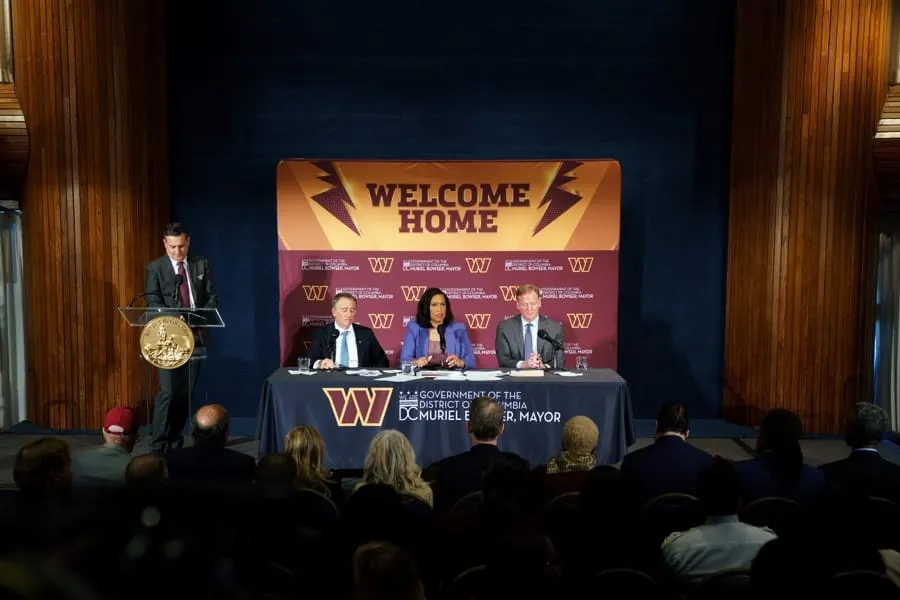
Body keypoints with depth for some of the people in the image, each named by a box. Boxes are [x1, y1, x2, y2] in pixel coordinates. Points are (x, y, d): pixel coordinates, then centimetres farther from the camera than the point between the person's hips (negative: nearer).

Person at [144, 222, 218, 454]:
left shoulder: (201, 264, 8)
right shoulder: (155, 268, 1)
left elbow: (212, 298, 6)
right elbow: (153, 303, -7)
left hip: (195, 336, 3)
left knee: (186, 392, 7)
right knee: (168, 392, -8)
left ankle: (176, 441, 19)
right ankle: (158, 445, 0)